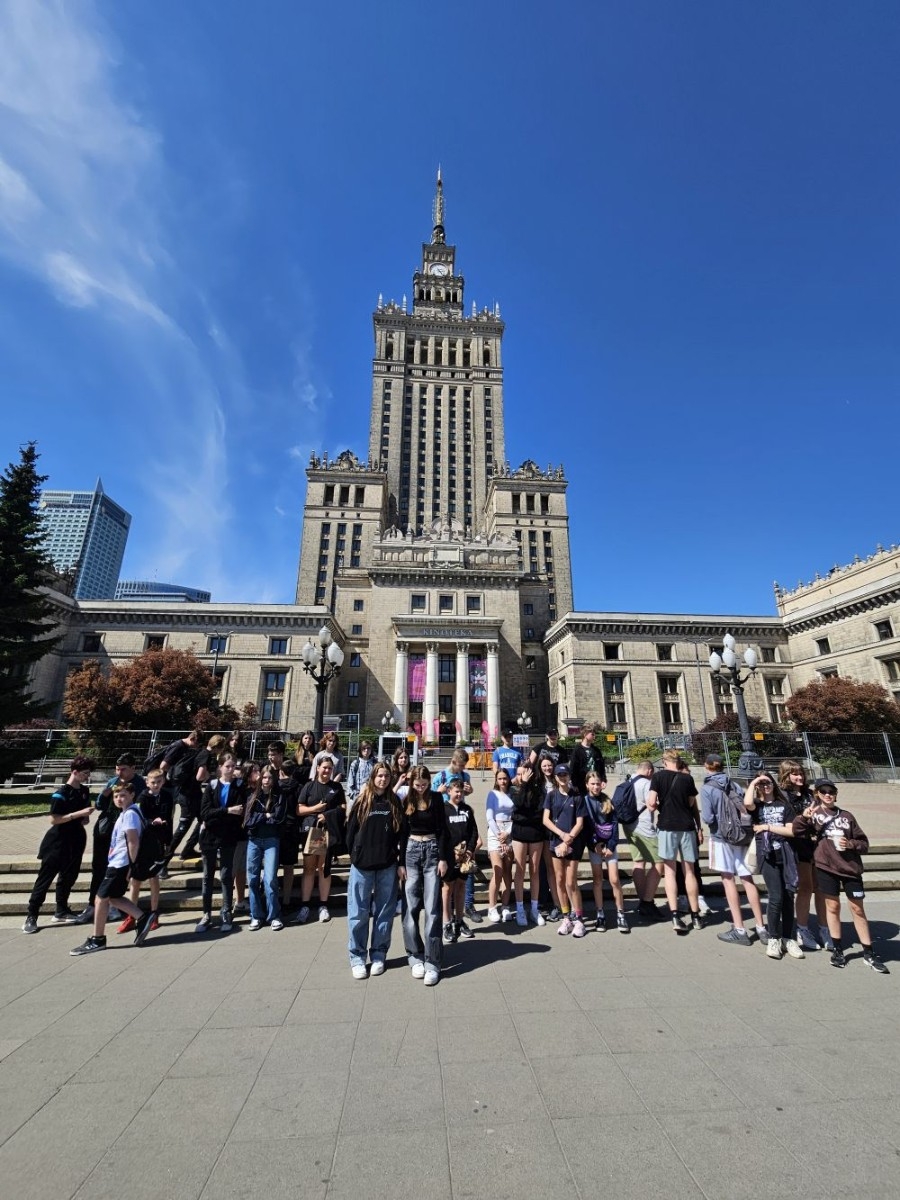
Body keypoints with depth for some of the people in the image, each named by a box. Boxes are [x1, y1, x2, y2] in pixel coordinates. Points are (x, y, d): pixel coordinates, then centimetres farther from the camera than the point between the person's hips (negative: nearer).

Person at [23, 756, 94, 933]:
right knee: (45, 878, 1)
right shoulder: (61, 793, -17)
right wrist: (79, 814, -26)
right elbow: (54, 819, -21)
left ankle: (61, 912, 25)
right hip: (57, 842, -7)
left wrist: (86, 818, -2)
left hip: (75, 842, 7)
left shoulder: (84, 791, 4)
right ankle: (31, 916, 13)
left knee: (68, 877, 14)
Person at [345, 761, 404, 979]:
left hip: (388, 866, 1)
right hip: (362, 865, -1)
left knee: (384, 912, 11)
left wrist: (401, 862, -4)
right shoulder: (362, 802, -2)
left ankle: (378, 956, 26)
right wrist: (355, 856, 0)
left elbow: (401, 834, 1)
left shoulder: (395, 803, 1)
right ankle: (357, 958, 22)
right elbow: (351, 830, 1)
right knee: (358, 913, 7)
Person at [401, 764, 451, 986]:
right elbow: (402, 833, 4)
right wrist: (401, 862, 2)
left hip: (432, 851, -1)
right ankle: (415, 956, 18)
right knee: (412, 907, 4)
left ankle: (432, 962, 2)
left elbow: (443, 830, -1)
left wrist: (443, 858, -7)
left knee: (432, 908, -4)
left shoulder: (436, 799, -1)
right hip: (411, 851, 2)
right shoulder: (406, 801, 1)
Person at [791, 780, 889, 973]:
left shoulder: (847, 815, 6)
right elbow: (796, 831, -8)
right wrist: (804, 817, -26)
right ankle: (838, 949, 20)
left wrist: (851, 844, -12)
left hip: (851, 866, 1)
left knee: (857, 908, 7)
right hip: (826, 866, -1)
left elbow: (864, 843, 9)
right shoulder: (814, 814, 2)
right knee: (832, 906, 8)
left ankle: (869, 953, 20)